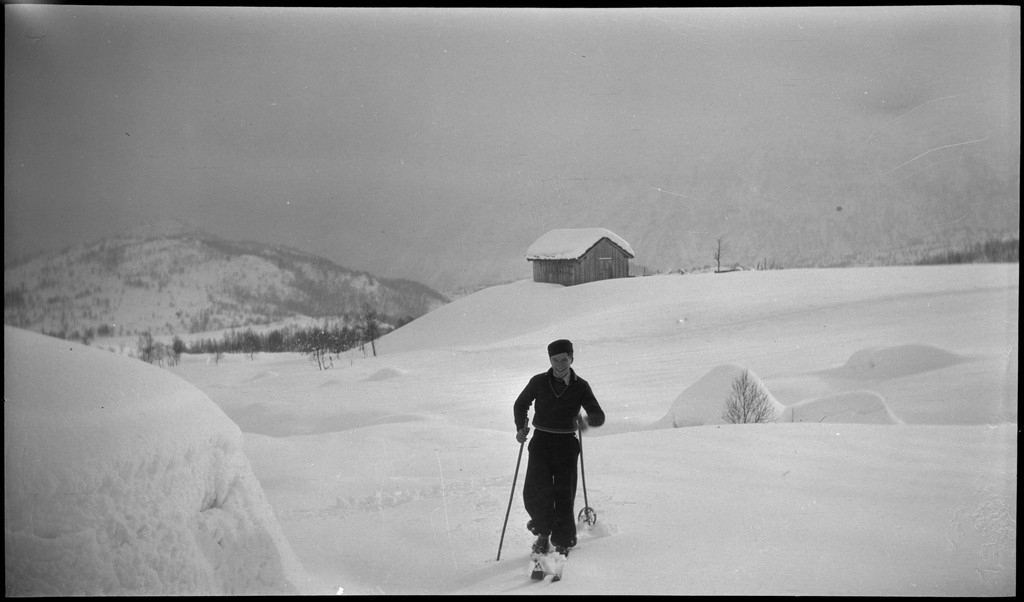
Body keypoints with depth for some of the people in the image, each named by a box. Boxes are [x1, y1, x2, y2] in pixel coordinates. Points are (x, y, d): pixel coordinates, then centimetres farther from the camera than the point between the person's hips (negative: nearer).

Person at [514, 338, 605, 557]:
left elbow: (599, 416, -3)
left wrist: (587, 420, -25)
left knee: (564, 495, -3)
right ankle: (543, 533, 14)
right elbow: (521, 404, 17)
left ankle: (563, 543, 11)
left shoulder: (580, 386, 1)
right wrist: (521, 428, 1)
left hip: (566, 443, 0)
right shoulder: (538, 382, 3)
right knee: (535, 492, -10)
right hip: (541, 441, 1)